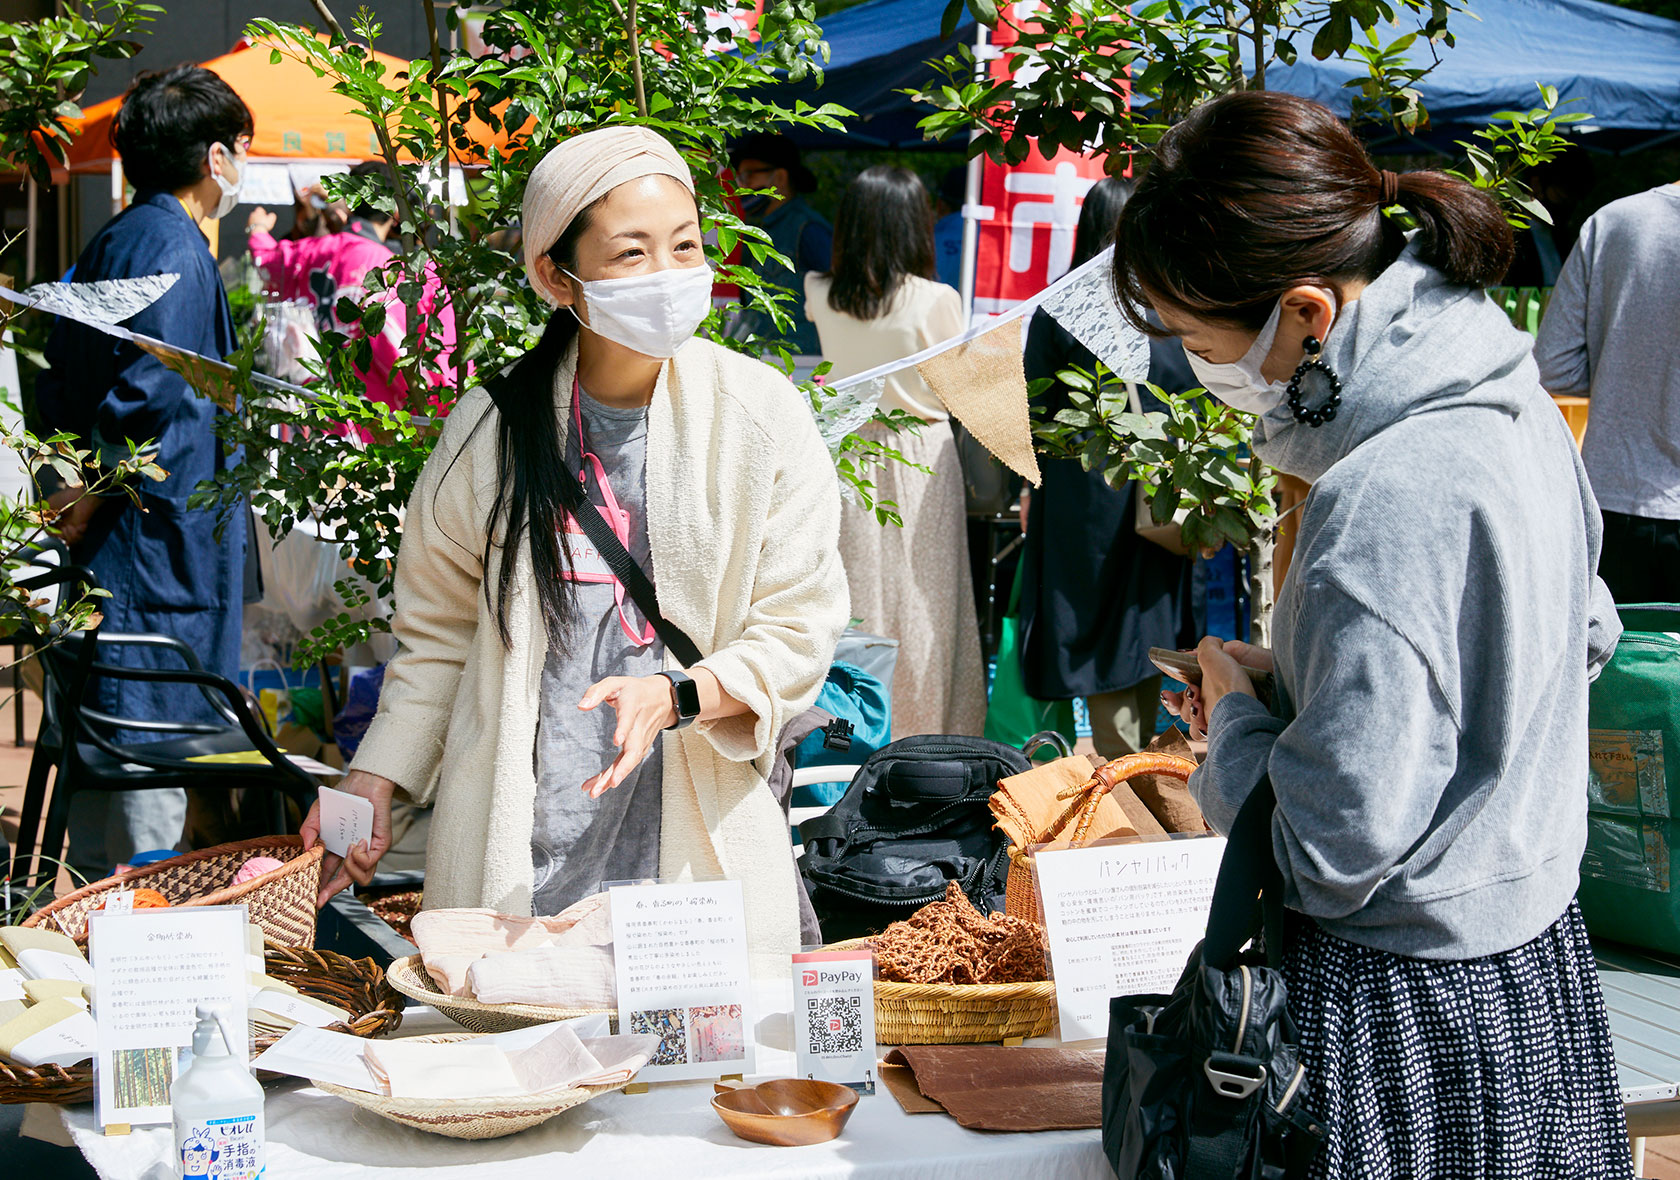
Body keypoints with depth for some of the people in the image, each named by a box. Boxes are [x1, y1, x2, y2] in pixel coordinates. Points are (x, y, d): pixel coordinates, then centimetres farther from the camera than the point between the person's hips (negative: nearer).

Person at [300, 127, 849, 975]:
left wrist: (677, 698, -16)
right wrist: (373, 784, 6)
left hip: (698, 847, 0)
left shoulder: (761, 416, 0)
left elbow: (796, 635, 1)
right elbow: (439, 631, 14)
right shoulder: (493, 428, 2)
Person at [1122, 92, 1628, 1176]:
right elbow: (1585, 636, 17)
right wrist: (1293, 677, 11)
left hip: (1413, 1020, -9)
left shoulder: (1384, 505, -29)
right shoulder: (1515, 404, 0)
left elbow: (1333, 850, -26)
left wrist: (1234, 713, -6)